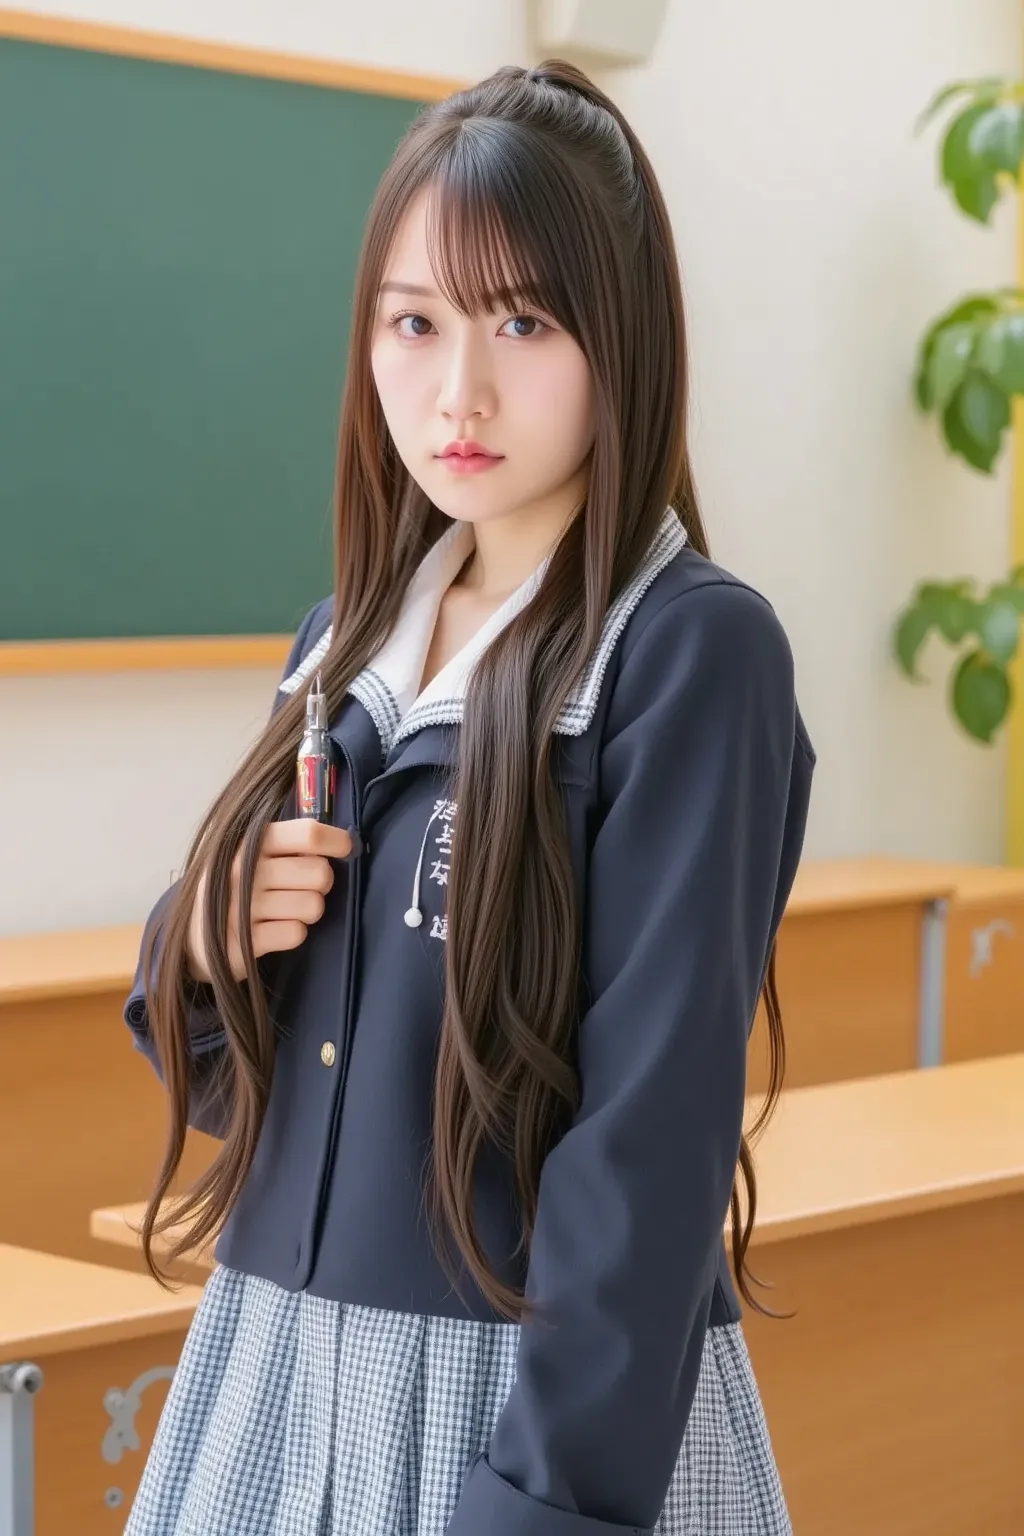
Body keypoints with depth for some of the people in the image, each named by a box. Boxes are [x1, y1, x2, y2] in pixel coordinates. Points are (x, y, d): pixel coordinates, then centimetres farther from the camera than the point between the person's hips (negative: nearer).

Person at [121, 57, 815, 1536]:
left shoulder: (694, 651, -13)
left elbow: (654, 1120, -17)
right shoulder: (346, 639, 6)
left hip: (557, 1387, -6)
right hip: (277, 1357, 6)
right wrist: (207, 942, -7)